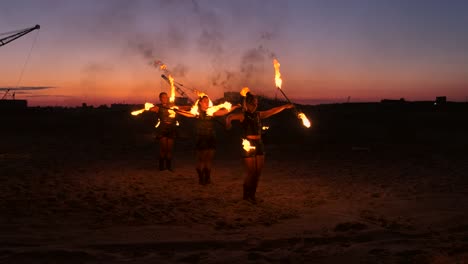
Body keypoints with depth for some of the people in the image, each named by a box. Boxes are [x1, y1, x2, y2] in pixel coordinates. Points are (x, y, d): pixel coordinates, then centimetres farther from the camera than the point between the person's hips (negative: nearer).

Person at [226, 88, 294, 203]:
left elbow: (272, 111, 21)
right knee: (251, 172, -3)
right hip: (249, 145, -6)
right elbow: (230, 117, -23)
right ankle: (246, 195, 14)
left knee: (258, 172, 7)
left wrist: (285, 106, 21)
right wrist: (228, 123, -46)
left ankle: (252, 195, 20)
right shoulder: (243, 115, -6)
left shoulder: (258, 115, 12)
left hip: (259, 144, 6)